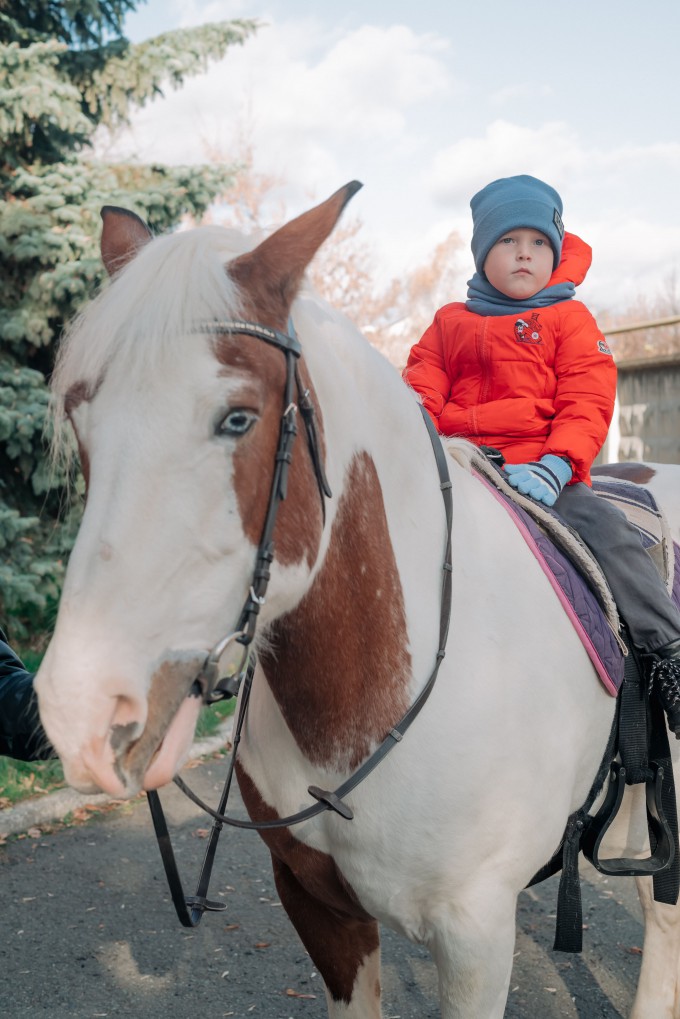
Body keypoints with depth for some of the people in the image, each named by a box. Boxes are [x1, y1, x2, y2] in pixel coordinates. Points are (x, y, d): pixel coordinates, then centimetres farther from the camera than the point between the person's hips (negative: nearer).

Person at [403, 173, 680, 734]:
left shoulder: (569, 319, 10)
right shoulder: (449, 323, 19)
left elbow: (587, 405, -2)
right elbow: (421, 393, 11)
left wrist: (555, 466, -20)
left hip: (542, 473, -2)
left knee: (608, 528, -23)